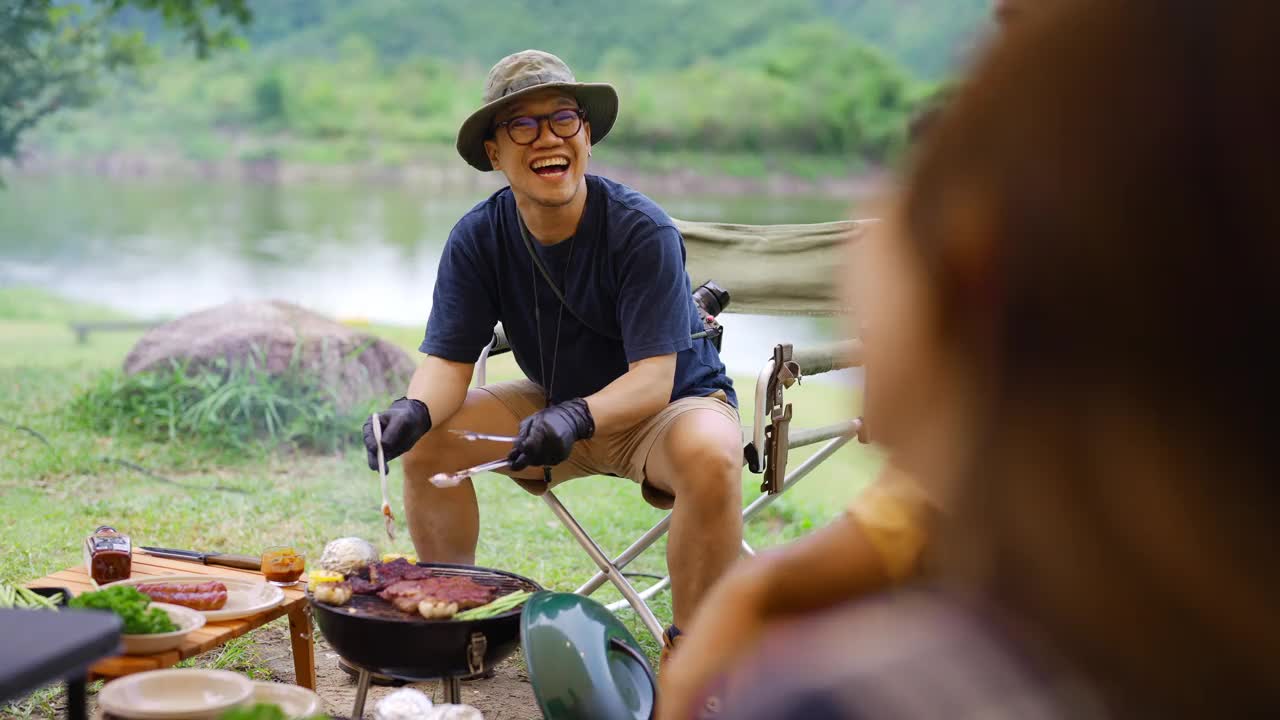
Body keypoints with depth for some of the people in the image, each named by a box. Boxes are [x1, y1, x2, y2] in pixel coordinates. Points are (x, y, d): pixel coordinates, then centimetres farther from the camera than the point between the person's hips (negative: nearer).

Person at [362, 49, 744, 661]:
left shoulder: (644, 231, -24)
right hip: (554, 405, 5)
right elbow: (448, 360, -11)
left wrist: (577, 417, -48)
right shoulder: (477, 238, -10)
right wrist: (413, 412, -35)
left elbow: (653, 378, -29)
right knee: (425, 442, -13)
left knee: (710, 456, -38)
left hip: (673, 402, -4)